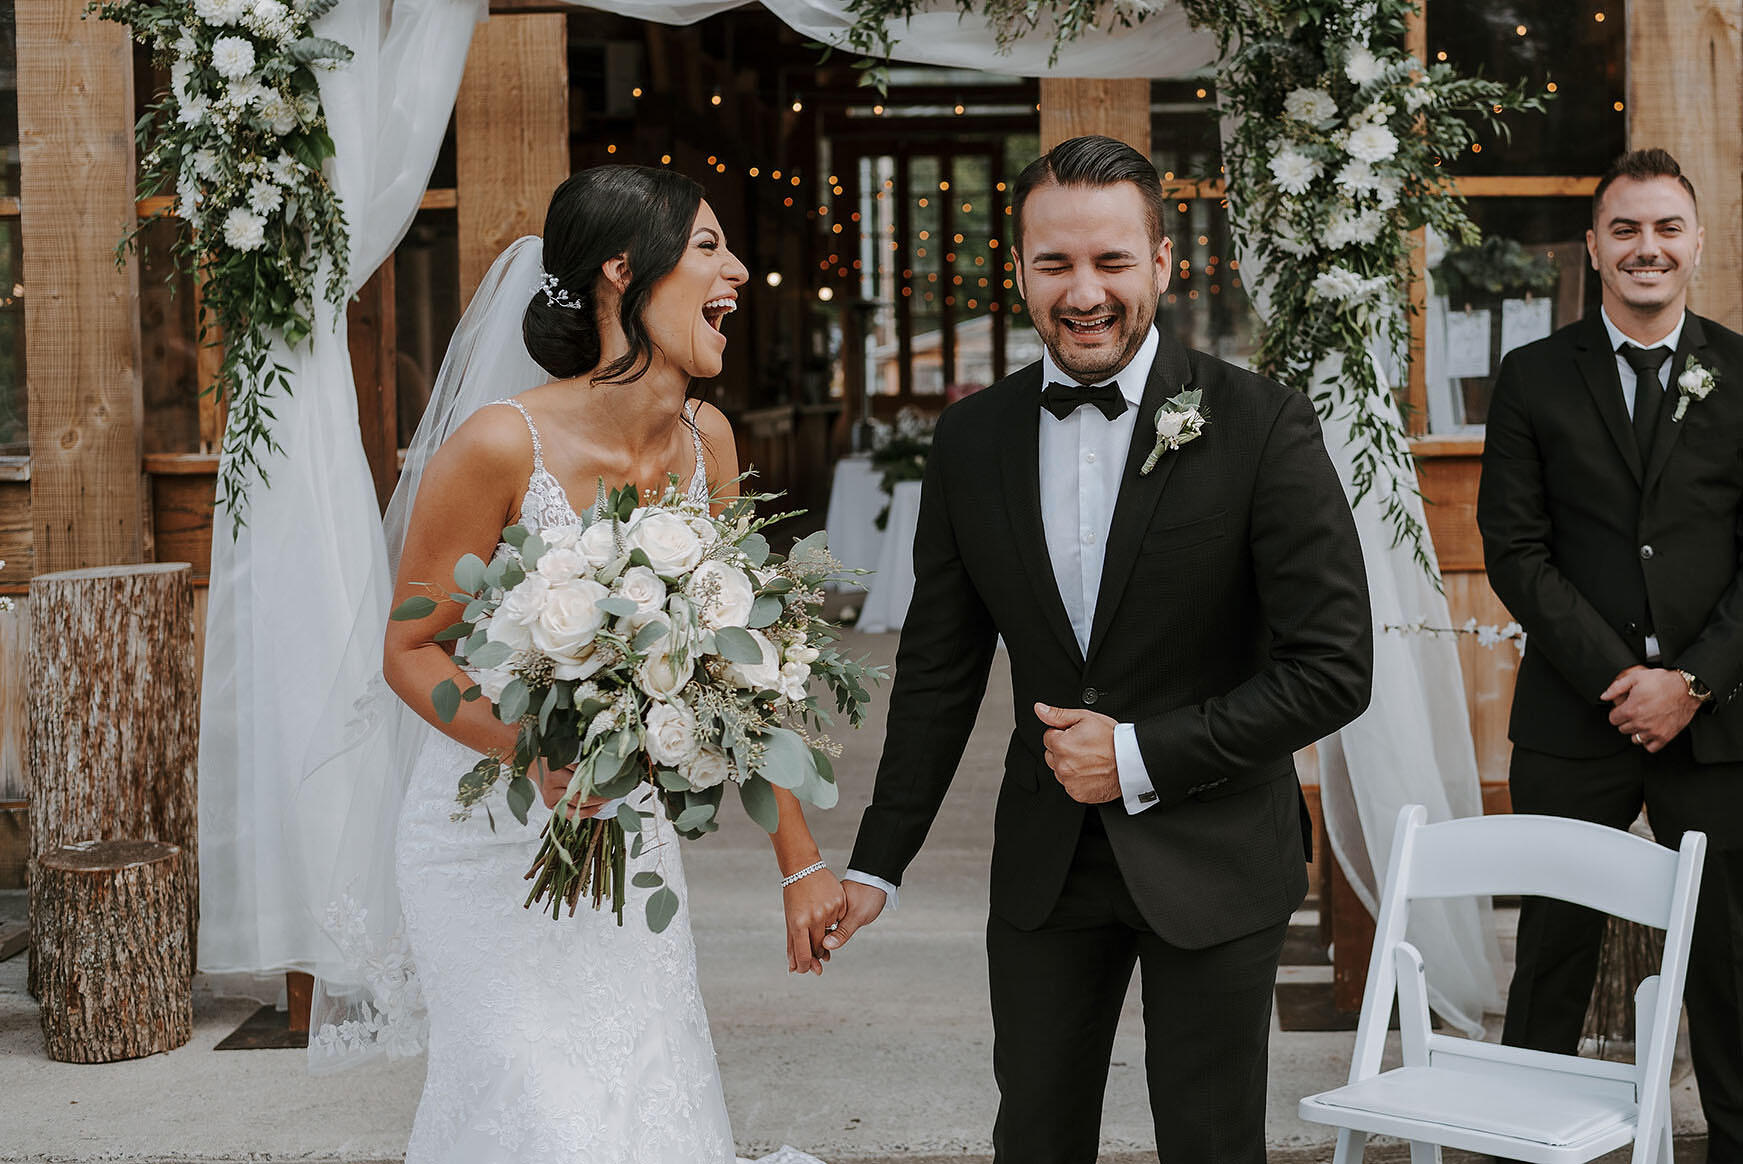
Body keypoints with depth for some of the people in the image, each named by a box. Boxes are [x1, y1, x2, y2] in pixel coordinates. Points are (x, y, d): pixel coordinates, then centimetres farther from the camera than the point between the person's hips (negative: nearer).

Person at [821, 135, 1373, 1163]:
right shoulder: (973, 440, -1)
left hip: (1212, 855, -3)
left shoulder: (1264, 426, -13)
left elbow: (1335, 667, -14)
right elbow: (939, 671, 7)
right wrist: (878, 861, 5)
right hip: (1045, 857, 3)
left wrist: (1144, 757, -17)